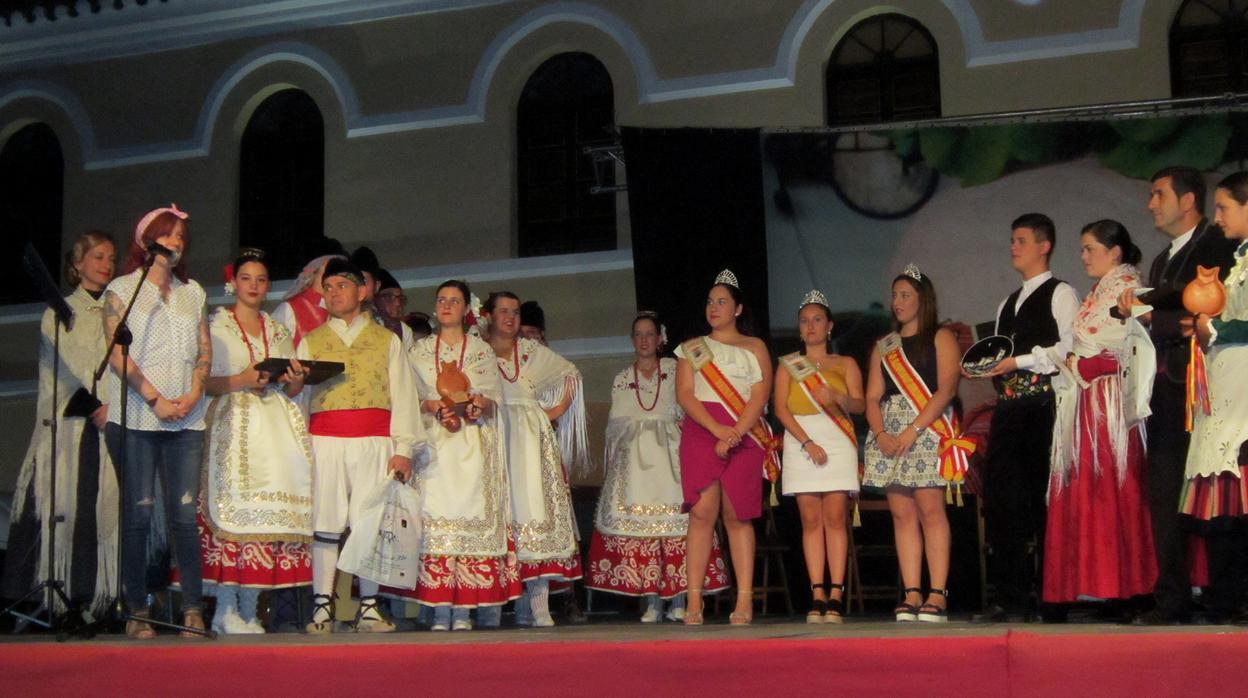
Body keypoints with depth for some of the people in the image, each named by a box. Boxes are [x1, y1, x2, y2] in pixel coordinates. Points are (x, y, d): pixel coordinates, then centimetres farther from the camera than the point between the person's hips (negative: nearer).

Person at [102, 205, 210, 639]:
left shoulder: (193, 292, 19)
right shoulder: (121, 290, 6)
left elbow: (204, 350, 14)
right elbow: (118, 353, -4)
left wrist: (193, 395, -4)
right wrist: (155, 399, -13)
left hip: (186, 419, 3)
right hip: (135, 418, -3)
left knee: (185, 512, -4)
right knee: (138, 512, -4)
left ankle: (193, 610, -4)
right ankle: (137, 611, 0)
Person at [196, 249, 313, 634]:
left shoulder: (278, 330, 21)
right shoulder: (216, 326, 8)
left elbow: (293, 391, 21)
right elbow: (204, 382, -2)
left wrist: (294, 381, -1)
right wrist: (241, 380, -15)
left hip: (275, 426, 4)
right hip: (234, 425, -4)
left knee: (268, 507, -5)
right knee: (233, 502, -15)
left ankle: (249, 609, -2)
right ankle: (227, 609, -11)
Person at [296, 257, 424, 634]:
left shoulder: (387, 340, 16)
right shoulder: (310, 342, 18)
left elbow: (402, 395, 11)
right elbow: (299, 397, 14)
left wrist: (403, 448, 1)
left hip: (374, 443, 0)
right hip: (325, 443, 0)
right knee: (325, 525, -4)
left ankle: (369, 608, 3)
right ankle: (322, 607, -1)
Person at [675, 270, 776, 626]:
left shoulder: (754, 347, 14)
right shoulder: (691, 348, 16)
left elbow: (760, 396, 2)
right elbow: (684, 394, 4)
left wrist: (734, 434, -13)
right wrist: (717, 429, -11)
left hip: (745, 435, 0)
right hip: (700, 432, 0)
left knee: (737, 515, -3)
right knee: (702, 511, -11)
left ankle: (744, 600, -4)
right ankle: (694, 601, -13)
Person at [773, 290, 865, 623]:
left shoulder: (845, 364, 16)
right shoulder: (787, 365, 17)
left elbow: (860, 405, 3)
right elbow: (781, 409, 4)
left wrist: (838, 397, -21)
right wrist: (807, 443, -10)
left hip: (838, 442, -1)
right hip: (800, 440, 1)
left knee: (835, 518, -9)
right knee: (811, 520, -5)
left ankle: (835, 596, -12)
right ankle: (817, 596, -6)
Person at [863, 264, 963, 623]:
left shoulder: (941, 338, 5)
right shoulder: (884, 346, 21)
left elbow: (946, 389, -6)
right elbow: (873, 397, 14)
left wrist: (913, 430, -15)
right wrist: (881, 434, -5)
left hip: (928, 429, -5)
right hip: (890, 436, 5)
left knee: (930, 509, -12)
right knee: (901, 514, 0)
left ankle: (938, 595, -13)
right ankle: (911, 594, 0)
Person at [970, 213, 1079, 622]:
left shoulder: (1060, 293, 3)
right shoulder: (1007, 305, 26)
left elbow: (1071, 346, -10)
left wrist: (1021, 361, -15)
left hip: (1043, 402, -7)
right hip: (1008, 405, 7)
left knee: (1045, 498, -7)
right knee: (1001, 497, -1)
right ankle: (1009, 596, 2)